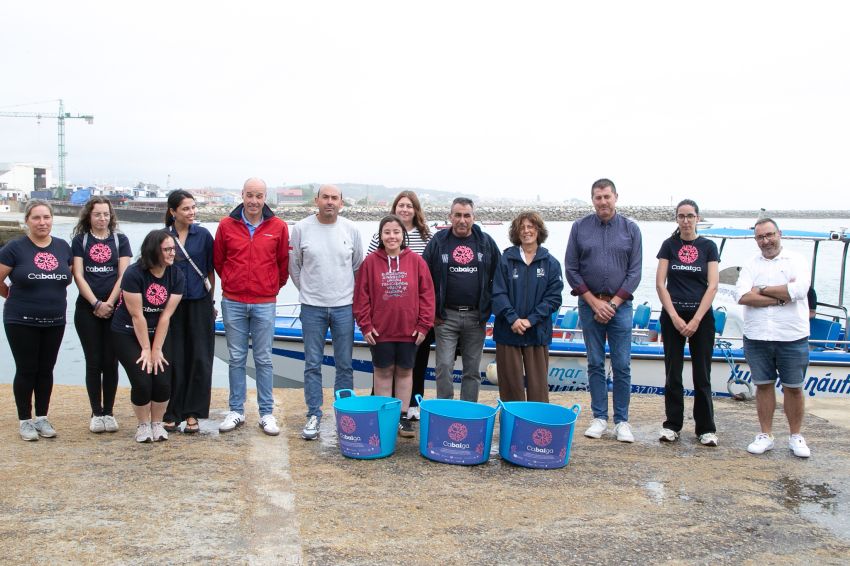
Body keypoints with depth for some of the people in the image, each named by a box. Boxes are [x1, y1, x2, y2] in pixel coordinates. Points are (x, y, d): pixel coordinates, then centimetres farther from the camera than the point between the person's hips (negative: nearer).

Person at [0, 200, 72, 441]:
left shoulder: (63, 247, 4)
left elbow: (68, 277, 18)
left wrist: (54, 297, 10)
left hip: (55, 322, 4)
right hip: (22, 322, -4)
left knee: (46, 370, 10)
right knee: (26, 370, 3)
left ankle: (42, 418, 21)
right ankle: (25, 421, 15)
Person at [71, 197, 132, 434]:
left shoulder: (120, 240, 6)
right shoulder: (80, 240, 6)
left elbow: (123, 275, -1)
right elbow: (78, 276, -1)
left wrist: (109, 303, -10)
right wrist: (97, 303, -10)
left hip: (115, 309, 0)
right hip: (87, 310, 0)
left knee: (110, 362, 3)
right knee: (93, 362, 1)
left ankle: (109, 413, 12)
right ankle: (96, 414, 10)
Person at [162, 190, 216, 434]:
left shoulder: (203, 235, 2)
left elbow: (210, 270, 7)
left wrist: (210, 301, 8)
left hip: (199, 304, 0)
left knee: (200, 358, 1)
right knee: (174, 359, 2)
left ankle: (193, 413, 10)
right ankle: (172, 412, 13)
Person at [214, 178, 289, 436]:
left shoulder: (278, 227, -1)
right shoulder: (227, 225, 2)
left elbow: (284, 263, 9)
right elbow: (218, 260, 13)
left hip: (264, 303, -1)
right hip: (233, 302, 1)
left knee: (264, 359, 4)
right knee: (236, 358, 9)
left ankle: (267, 413, 12)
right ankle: (236, 411, 19)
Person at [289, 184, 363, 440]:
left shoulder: (351, 229, 1)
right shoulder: (301, 228, -2)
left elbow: (358, 266, 11)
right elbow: (294, 265, 9)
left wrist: (350, 293, 9)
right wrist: (306, 290, 9)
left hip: (344, 306, 1)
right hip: (312, 307, -1)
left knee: (345, 365, 7)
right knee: (313, 365, 4)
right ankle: (313, 415, 14)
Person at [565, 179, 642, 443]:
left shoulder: (630, 229, 2)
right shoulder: (580, 227, 2)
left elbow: (634, 272, 0)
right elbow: (571, 269, 1)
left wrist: (613, 303, -8)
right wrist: (594, 302, -5)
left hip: (620, 305, 0)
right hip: (589, 304, 1)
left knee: (622, 366, 0)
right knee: (595, 364, 6)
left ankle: (622, 420, 10)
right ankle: (599, 417, 16)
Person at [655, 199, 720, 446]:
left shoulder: (708, 246, 3)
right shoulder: (669, 245, 4)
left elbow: (712, 285, -3)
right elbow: (660, 284, -1)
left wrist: (696, 320, -11)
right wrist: (675, 317, -10)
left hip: (701, 316, 0)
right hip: (672, 316, 0)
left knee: (702, 374, 4)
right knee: (673, 373, 5)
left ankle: (706, 428, 13)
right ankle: (672, 425, 15)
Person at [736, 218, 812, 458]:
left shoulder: (797, 261, 1)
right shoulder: (751, 265, 7)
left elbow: (799, 290, -18)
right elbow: (742, 296, -9)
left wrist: (762, 290, -10)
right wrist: (781, 297, -13)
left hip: (792, 338, -2)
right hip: (757, 338, 2)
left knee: (793, 387, 7)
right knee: (763, 385, 9)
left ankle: (796, 436, 21)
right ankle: (765, 435, 19)